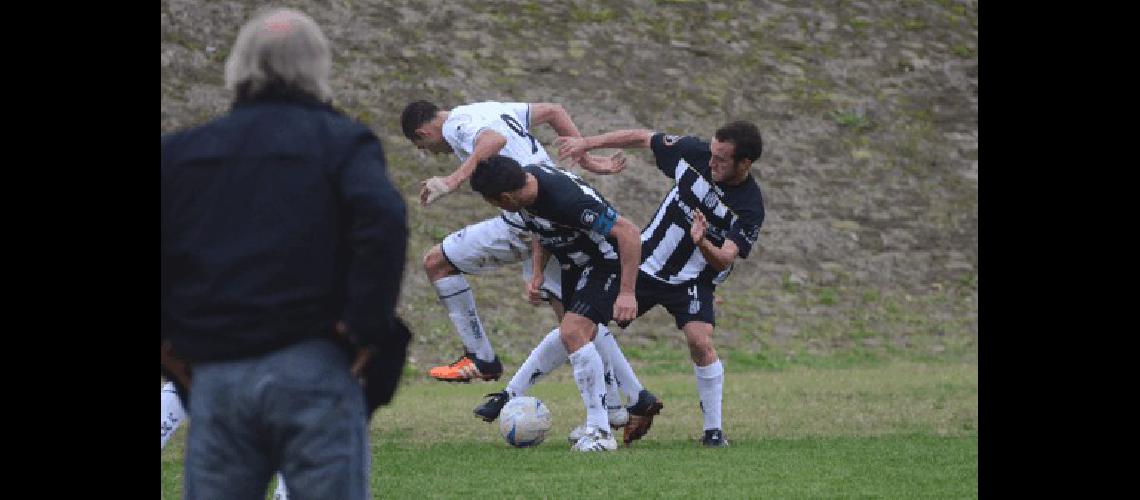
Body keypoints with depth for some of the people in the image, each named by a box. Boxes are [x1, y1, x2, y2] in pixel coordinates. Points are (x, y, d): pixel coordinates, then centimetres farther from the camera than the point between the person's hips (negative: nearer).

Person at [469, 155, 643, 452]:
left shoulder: (566, 198, -35)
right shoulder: (526, 179, -8)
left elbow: (628, 232, -31)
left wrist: (627, 292, -32)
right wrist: (536, 275, -1)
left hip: (608, 263, -9)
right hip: (574, 266, 9)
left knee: (572, 332, -23)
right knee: (579, 338, 14)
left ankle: (600, 433, -20)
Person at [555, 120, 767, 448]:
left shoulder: (750, 208, -22)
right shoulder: (694, 153, -14)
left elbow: (724, 260, -28)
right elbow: (642, 138, -1)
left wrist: (703, 244, -49)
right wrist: (588, 143, -3)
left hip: (693, 279, -4)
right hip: (645, 261, 4)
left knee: (700, 342, -25)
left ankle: (714, 429, -9)